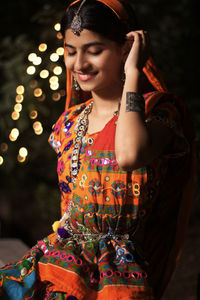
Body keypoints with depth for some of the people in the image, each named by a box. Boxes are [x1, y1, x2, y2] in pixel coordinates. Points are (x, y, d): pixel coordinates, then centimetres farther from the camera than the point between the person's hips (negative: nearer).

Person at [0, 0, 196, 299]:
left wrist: (132, 73, -20)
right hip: (66, 256, 5)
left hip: (121, 271, -5)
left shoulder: (159, 109, -7)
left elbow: (128, 156, -30)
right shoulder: (71, 120, 13)